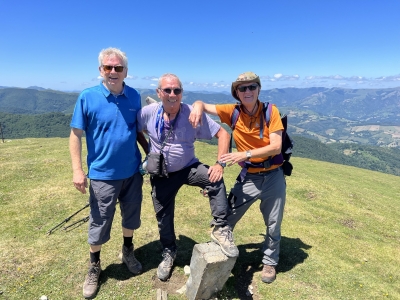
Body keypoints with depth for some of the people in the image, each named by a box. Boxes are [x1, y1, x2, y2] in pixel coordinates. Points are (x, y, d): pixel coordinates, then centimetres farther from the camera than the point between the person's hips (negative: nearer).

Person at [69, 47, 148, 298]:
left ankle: (128, 252, 46)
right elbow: (76, 135, -7)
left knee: (131, 217, 19)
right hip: (103, 174, -3)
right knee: (99, 224, 10)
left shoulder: (134, 96, -1)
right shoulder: (87, 97, -10)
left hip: (132, 172, 3)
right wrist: (77, 170, -12)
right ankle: (94, 266, 36)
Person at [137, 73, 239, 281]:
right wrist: (148, 152, 0)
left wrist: (220, 163, -26)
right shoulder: (148, 113, -14)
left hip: (188, 168, -2)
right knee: (163, 216, 14)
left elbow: (222, 133, -17)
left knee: (215, 180, -32)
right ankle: (169, 252, 42)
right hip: (161, 175, 2)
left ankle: (220, 229, -15)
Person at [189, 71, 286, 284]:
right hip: (248, 177, 1)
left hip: (273, 176, 0)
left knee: (273, 224, 15)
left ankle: (270, 262, 39)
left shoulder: (271, 111, -12)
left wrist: (245, 154, -31)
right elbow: (203, 105, -3)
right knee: (227, 219, 5)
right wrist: (197, 106, -28)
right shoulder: (233, 112, -7)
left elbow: (276, 147, -19)